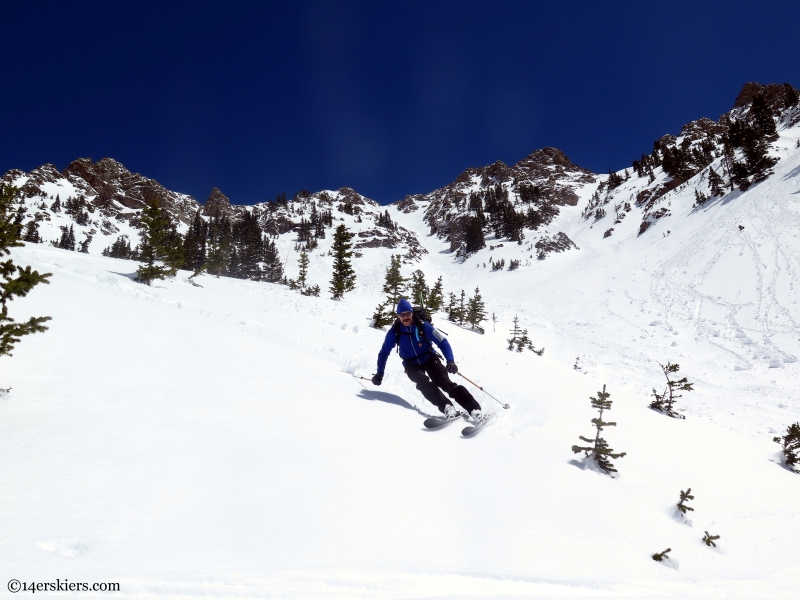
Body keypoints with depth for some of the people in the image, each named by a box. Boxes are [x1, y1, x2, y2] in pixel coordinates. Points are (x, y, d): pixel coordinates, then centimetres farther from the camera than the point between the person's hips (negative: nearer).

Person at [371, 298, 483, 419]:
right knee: (423, 382, -30)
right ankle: (447, 407, -41)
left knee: (444, 382, -23)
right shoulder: (394, 332, -10)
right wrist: (380, 373, 0)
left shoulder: (423, 326, -15)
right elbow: (384, 353, 3)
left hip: (429, 359, -1)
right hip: (412, 365, 1)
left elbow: (443, 342, -11)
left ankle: (473, 408, -28)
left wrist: (450, 361, -23)